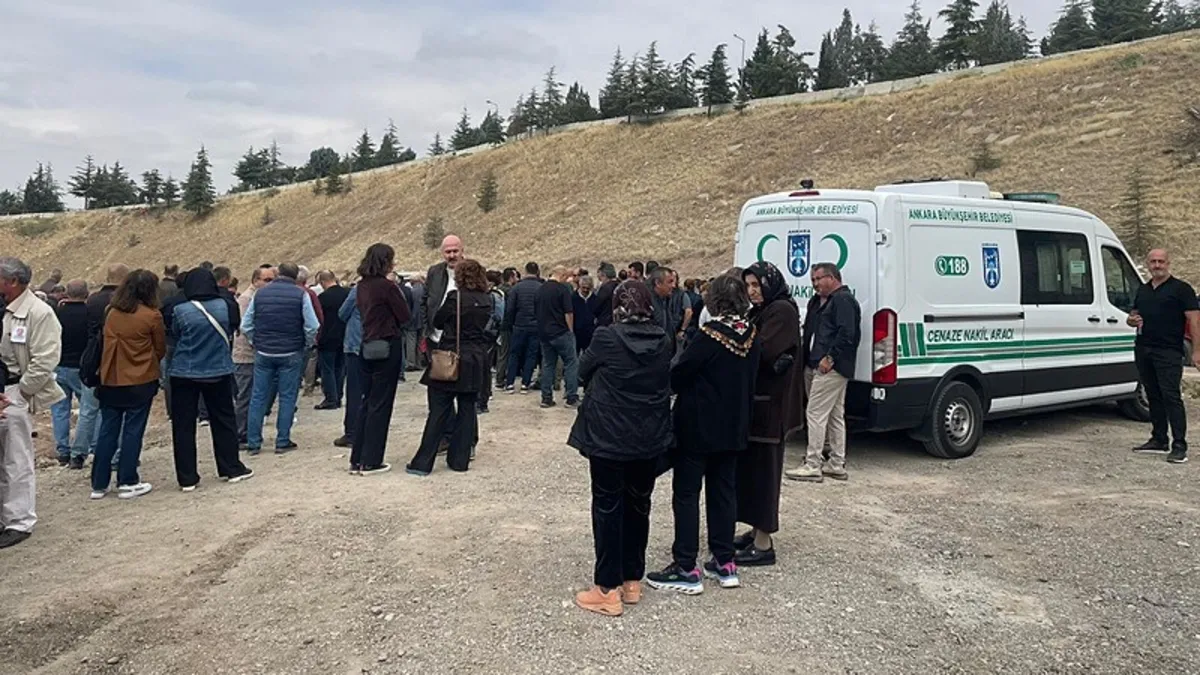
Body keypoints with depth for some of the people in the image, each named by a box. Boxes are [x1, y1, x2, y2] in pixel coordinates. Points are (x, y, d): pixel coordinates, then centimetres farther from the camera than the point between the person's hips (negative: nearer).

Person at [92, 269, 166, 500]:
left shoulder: (111, 313, 1)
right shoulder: (152, 316, -11)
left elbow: (107, 342, 11)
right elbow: (160, 349, 0)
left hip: (110, 380, 4)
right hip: (140, 381, -4)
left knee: (107, 431, 10)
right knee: (133, 431, 4)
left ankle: (99, 484, 16)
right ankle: (127, 483, 8)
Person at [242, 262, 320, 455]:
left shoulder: (260, 293, 5)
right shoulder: (300, 294, -4)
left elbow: (246, 325, 6)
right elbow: (312, 326, -9)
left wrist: (255, 343, 17)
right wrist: (307, 345, 6)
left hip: (263, 353, 3)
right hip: (291, 353, -3)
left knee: (258, 397, 8)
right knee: (287, 398, 4)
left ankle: (253, 442, 10)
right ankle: (283, 442, 6)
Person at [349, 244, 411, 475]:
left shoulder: (362, 286, 8)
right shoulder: (387, 286, -15)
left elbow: (363, 311, 13)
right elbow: (405, 316, -10)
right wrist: (397, 292, 4)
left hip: (368, 347, 7)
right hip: (388, 347, -7)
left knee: (367, 402, 14)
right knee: (380, 404, 0)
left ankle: (357, 460, 18)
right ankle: (371, 462, 6)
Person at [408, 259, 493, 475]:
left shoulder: (456, 297, -12)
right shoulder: (487, 301, 3)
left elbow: (437, 321, -1)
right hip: (476, 363, 5)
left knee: (439, 411, 0)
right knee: (467, 409, 11)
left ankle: (423, 462, 3)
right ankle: (460, 459, 14)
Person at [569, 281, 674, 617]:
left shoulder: (606, 338, -14)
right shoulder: (663, 342, -2)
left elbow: (583, 371, 2)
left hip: (609, 437, -4)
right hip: (650, 439, 4)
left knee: (608, 508, 5)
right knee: (638, 506, 16)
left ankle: (608, 589, 9)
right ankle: (632, 580, 26)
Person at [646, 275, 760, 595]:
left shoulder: (711, 333, -20)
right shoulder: (752, 336, 1)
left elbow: (679, 372, -16)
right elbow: (750, 380, 10)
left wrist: (667, 386, 3)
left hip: (698, 426, -7)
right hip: (733, 427, 7)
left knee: (686, 493, 2)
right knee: (723, 490, 15)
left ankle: (686, 569, 4)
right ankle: (724, 563, 22)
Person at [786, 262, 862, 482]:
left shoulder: (843, 300, -10)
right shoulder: (817, 302, 21)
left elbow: (847, 333, -20)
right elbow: (809, 332, 27)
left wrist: (830, 358, -23)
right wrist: (805, 358, 16)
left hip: (830, 368, -11)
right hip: (816, 366, 11)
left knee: (816, 413, -10)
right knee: (835, 416, 13)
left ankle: (813, 466, -7)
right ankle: (837, 465, 20)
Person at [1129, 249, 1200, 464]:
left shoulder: (1181, 288, -2)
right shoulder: (1142, 290, 17)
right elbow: (1132, 316, 27)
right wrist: (1132, 320, 1)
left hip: (1169, 352, -7)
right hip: (1143, 350, 7)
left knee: (1171, 397, -10)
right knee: (1153, 396, 12)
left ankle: (1179, 446, -9)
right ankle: (1158, 440, 20)